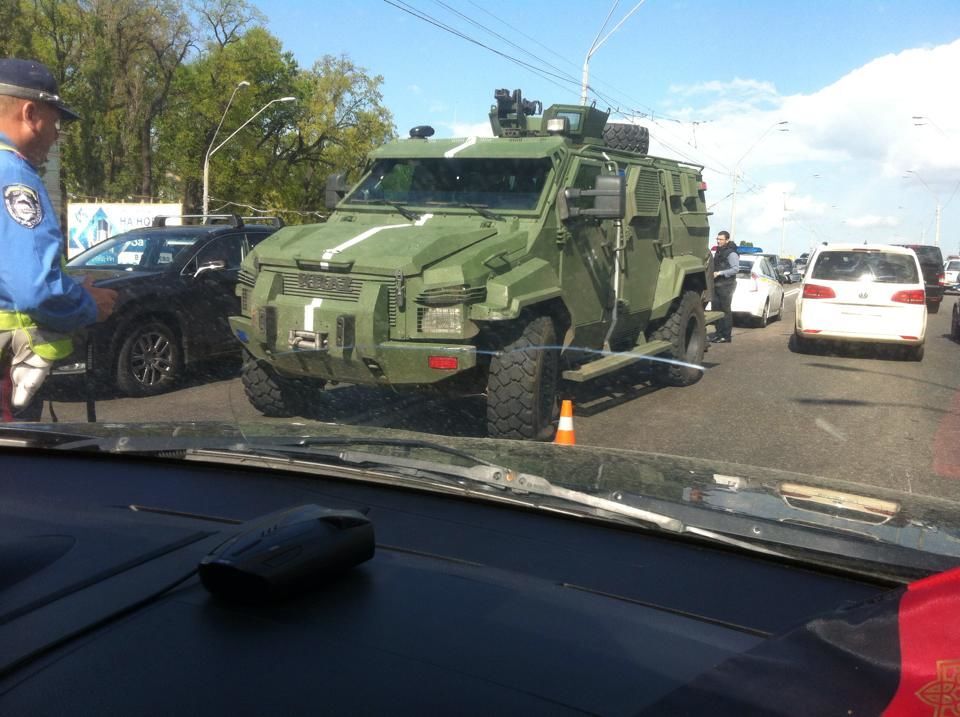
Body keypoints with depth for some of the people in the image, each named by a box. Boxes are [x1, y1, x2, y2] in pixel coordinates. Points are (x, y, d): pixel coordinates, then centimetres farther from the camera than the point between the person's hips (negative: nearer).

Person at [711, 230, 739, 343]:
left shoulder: (731, 253, -11)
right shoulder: (718, 252, 17)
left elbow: (736, 268, -18)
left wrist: (720, 273, -23)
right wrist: (712, 272, 10)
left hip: (726, 284, -9)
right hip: (716, 285, 9)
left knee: (725, 310, -6)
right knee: (716, 309, 10)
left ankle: (727, 336, -2)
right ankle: (718, 333, 18)